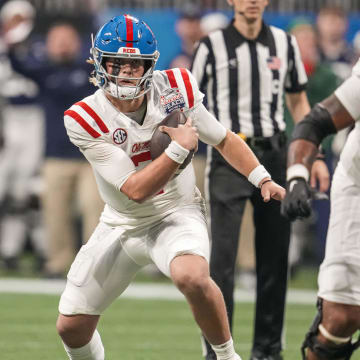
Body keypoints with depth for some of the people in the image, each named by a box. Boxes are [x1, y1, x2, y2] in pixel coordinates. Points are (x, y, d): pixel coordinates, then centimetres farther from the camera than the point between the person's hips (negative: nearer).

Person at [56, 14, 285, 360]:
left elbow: (222, 139, 6)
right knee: (71, 327, 1)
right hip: (122, 224, 1)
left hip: (176, 215, -1)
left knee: (192, 278, -36)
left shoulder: (175, 90, -12)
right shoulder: (85, 120, -20)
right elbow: (135, 190, -22)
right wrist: (179, 149, -26)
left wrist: (263, 179, -2)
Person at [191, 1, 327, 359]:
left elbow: (298, 102, 18)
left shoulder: (284, 43, 8)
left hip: (274, 156, 3)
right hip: (228, 159, -3)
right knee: (222, 255, -9)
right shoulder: (212, 46, -1)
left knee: (275, 256, 5)